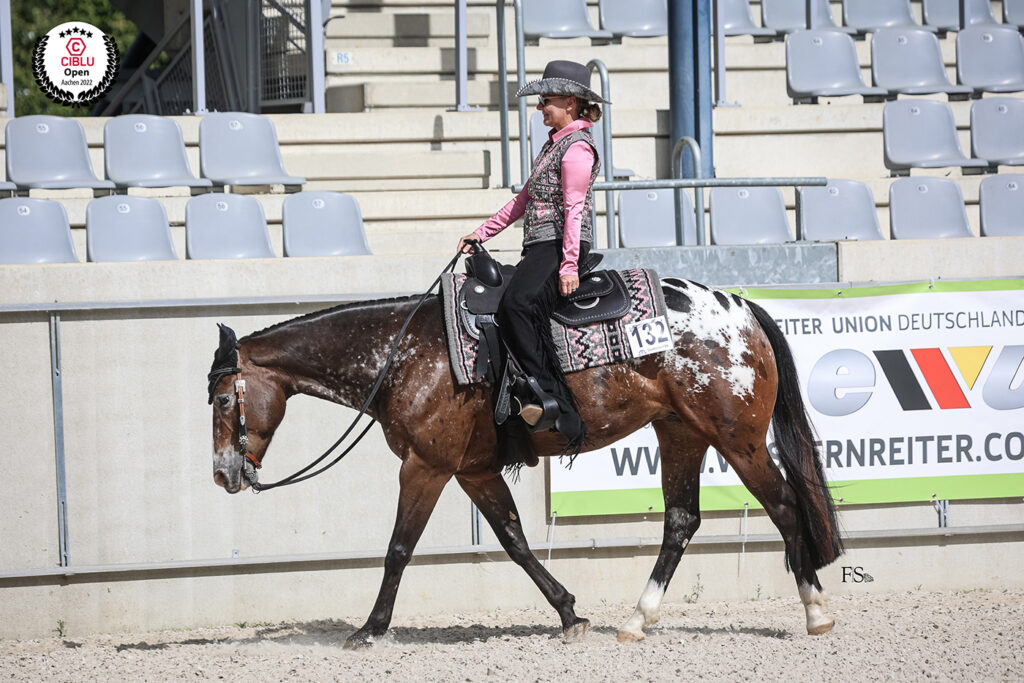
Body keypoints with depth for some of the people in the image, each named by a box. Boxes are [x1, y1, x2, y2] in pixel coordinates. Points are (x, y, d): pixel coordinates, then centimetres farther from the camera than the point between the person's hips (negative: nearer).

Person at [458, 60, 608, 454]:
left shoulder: (577, 147, -9)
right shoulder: (556, 142, 23)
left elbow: (574, 208, -17)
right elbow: (527, 198, 28)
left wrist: (569, 265, -24)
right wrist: (484, 232, 24)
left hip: (561, 245, -11)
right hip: (539, 247, 11)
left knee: (517, 305, -32)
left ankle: (554, 401, -36)